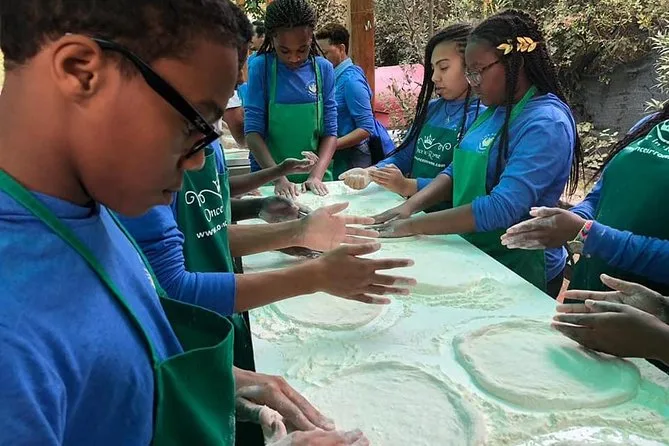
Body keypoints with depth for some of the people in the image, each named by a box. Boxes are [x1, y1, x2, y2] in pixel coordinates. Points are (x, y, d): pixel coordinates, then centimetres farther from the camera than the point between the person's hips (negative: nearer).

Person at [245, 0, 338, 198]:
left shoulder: (324, 69, -2)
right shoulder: (260, 67, -7)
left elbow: (330, 132, -2)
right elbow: (253, 132, -9)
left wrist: (316, 175, -15)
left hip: (315, 178, 1)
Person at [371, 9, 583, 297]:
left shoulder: (546, 123, -20)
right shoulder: (493, 110, 5)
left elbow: (503, 207, -29)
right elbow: (457, 171, 9)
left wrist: (414, 226, -26)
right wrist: (411, 205, -9)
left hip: (518, 273, -7)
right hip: (475, 258, 7)